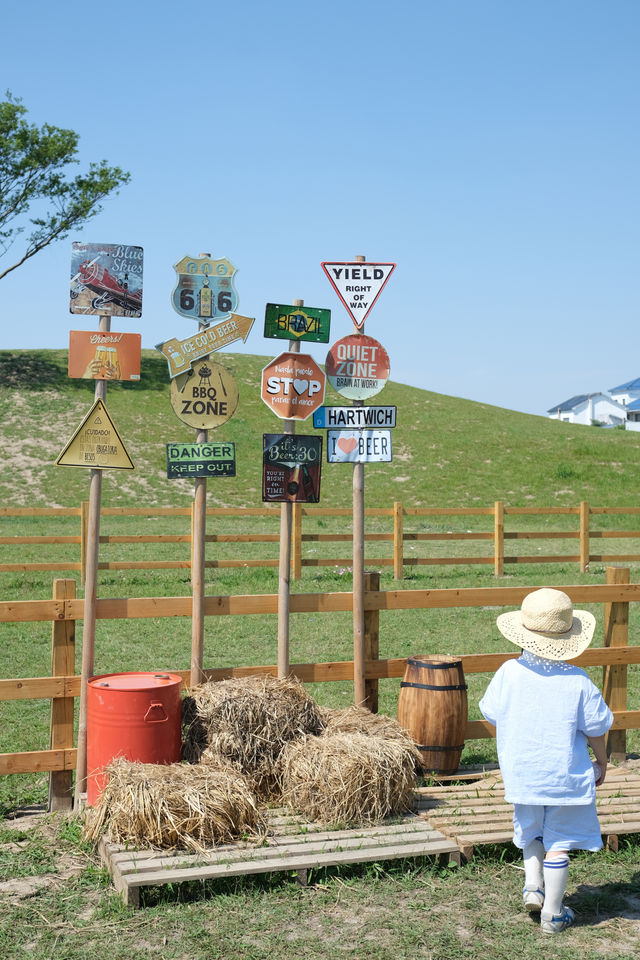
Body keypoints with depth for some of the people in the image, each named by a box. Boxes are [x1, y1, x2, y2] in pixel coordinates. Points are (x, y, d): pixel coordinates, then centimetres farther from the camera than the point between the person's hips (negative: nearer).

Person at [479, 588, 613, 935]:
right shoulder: (577, 682, -15)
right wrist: (601, 761, 13)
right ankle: (552, 914, 19)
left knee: (531, 833, 27)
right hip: (566, 777, -2)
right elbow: (595, 729, -6)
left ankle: (533, 886, 15)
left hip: (521, 775, 2)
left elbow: (492, 717, 2)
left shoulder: (508, 673, -11)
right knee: (558, 843, 11)